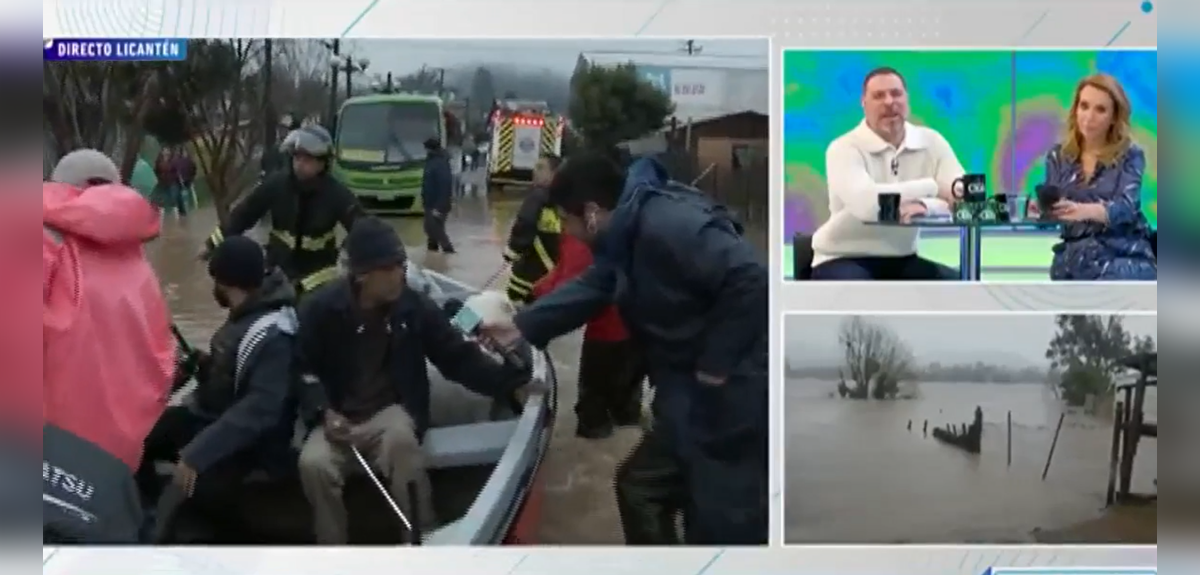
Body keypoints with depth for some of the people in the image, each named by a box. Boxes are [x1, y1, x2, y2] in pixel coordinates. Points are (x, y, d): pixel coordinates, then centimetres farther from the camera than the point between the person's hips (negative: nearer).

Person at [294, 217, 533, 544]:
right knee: (313, 463, -32)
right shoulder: (321, 308, -5)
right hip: (339, 418, 0)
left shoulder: (416, 307, -2)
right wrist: (324, 412, -14)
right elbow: (304, 369, 3)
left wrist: (510, 379, -12)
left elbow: (460, 358, 1)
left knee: (400, 438, -37)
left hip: (390, 413, 0)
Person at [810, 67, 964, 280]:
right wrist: (934, 187, -22)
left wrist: (925, 205, -33)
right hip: (843, 259, -5)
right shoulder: (844, 148, -13)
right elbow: (865, 203, -31)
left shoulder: (931, 142, 2)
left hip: (901, 260, 5)